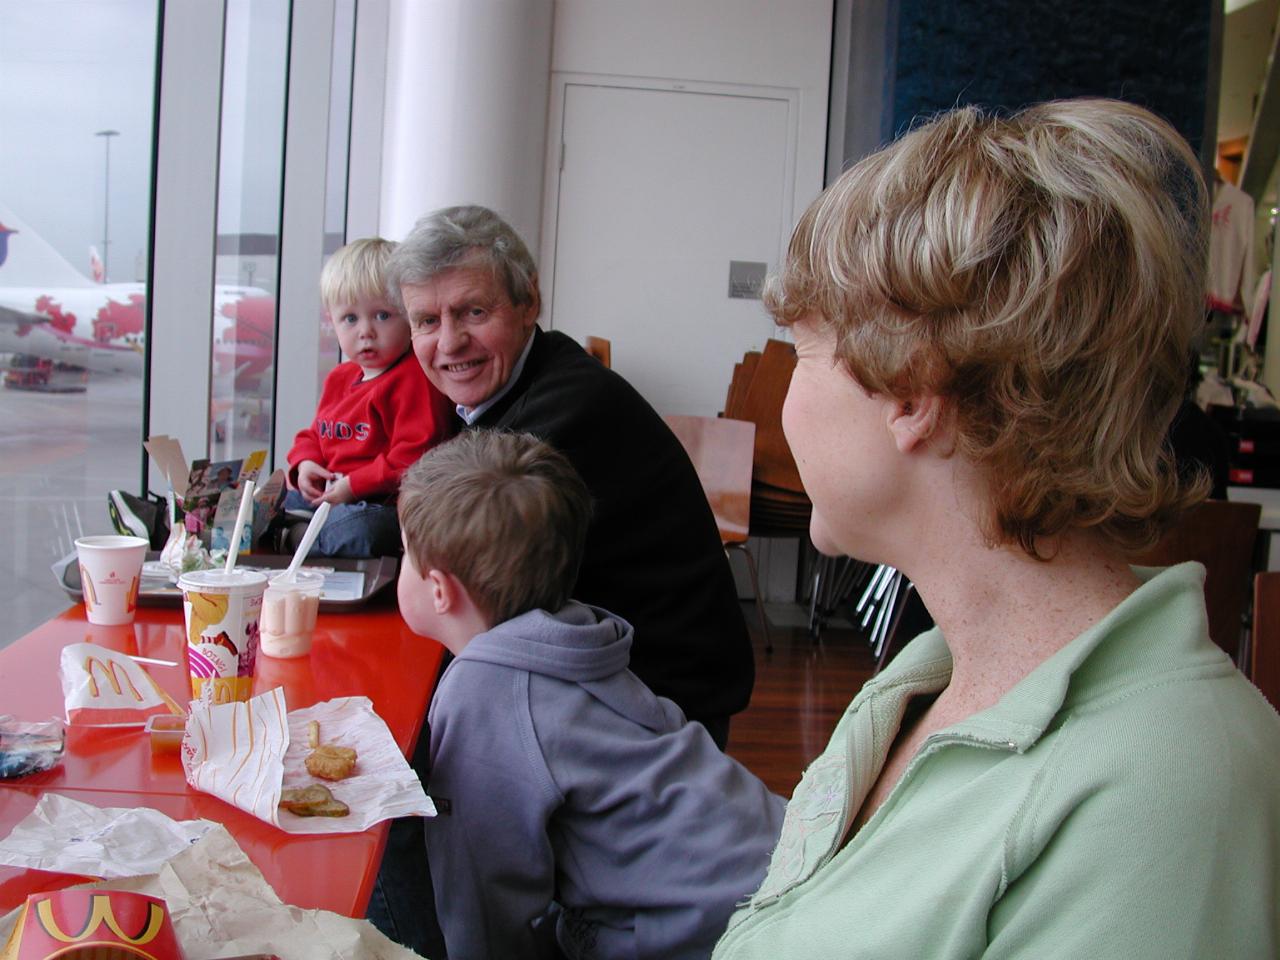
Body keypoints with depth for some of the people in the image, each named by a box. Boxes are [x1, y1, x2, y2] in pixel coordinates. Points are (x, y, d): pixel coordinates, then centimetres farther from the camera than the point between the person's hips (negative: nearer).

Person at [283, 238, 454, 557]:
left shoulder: (416, 378, -11)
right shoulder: (340, 378, 18)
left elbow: (415, 456, -20)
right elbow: (313, 434, 28)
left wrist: (353, 485, -18)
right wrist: (304, 464, 4)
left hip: (384, 503, -9)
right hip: (324, 494, 9)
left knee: (353, 528, -39)